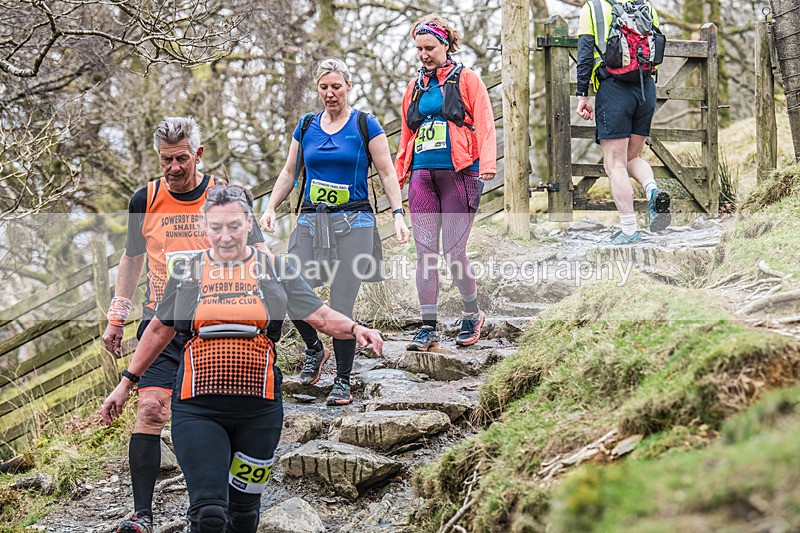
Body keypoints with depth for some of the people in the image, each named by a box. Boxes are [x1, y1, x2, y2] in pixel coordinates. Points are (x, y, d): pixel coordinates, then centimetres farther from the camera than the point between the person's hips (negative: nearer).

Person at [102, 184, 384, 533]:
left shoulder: (276, 271, 5)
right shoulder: (186, 272, 7)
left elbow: (322, 317, 3)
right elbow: (159, 331, 18)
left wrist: (354, 329, -17)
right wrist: (126, 383, 21)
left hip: (258, 411, 1)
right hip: (197, 410, -1)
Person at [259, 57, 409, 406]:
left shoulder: (365, 125, 2)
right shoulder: (306, 126, 12)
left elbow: (387, 172, 1)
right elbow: (289, 172, 18)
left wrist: (398, 214, -10)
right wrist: (270, 208, 5)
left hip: (353, 223, -3)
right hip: (311, 222, 4)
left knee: (341, 308, -8)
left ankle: (343, 382, 6)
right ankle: (314, 349, 18)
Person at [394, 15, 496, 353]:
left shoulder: (467, 80, 5)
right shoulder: (415, 88, 19)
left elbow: (484, 124, -2)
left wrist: (487, 163, -16)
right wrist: (398, 175, 17)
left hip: (459, 173, -4)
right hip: (422, 175, 4)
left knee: (454, 250, -7)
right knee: (425, 251, -2)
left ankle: (472, 315, 17)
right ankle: (428, 327, 0)